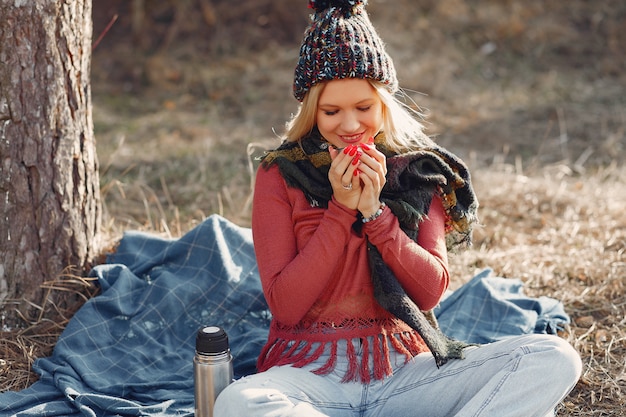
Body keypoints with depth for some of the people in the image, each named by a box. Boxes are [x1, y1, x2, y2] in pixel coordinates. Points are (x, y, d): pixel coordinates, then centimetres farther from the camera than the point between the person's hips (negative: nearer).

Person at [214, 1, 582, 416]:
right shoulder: (280, 175, -1)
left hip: (404, 368, 2)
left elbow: (431, 291, -1)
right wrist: (341, 210, -14)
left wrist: (375, 211, -13)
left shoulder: (417, 168, 6)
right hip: (311, 374, -2)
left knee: (554, 358, -18)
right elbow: (285, 306, -7)